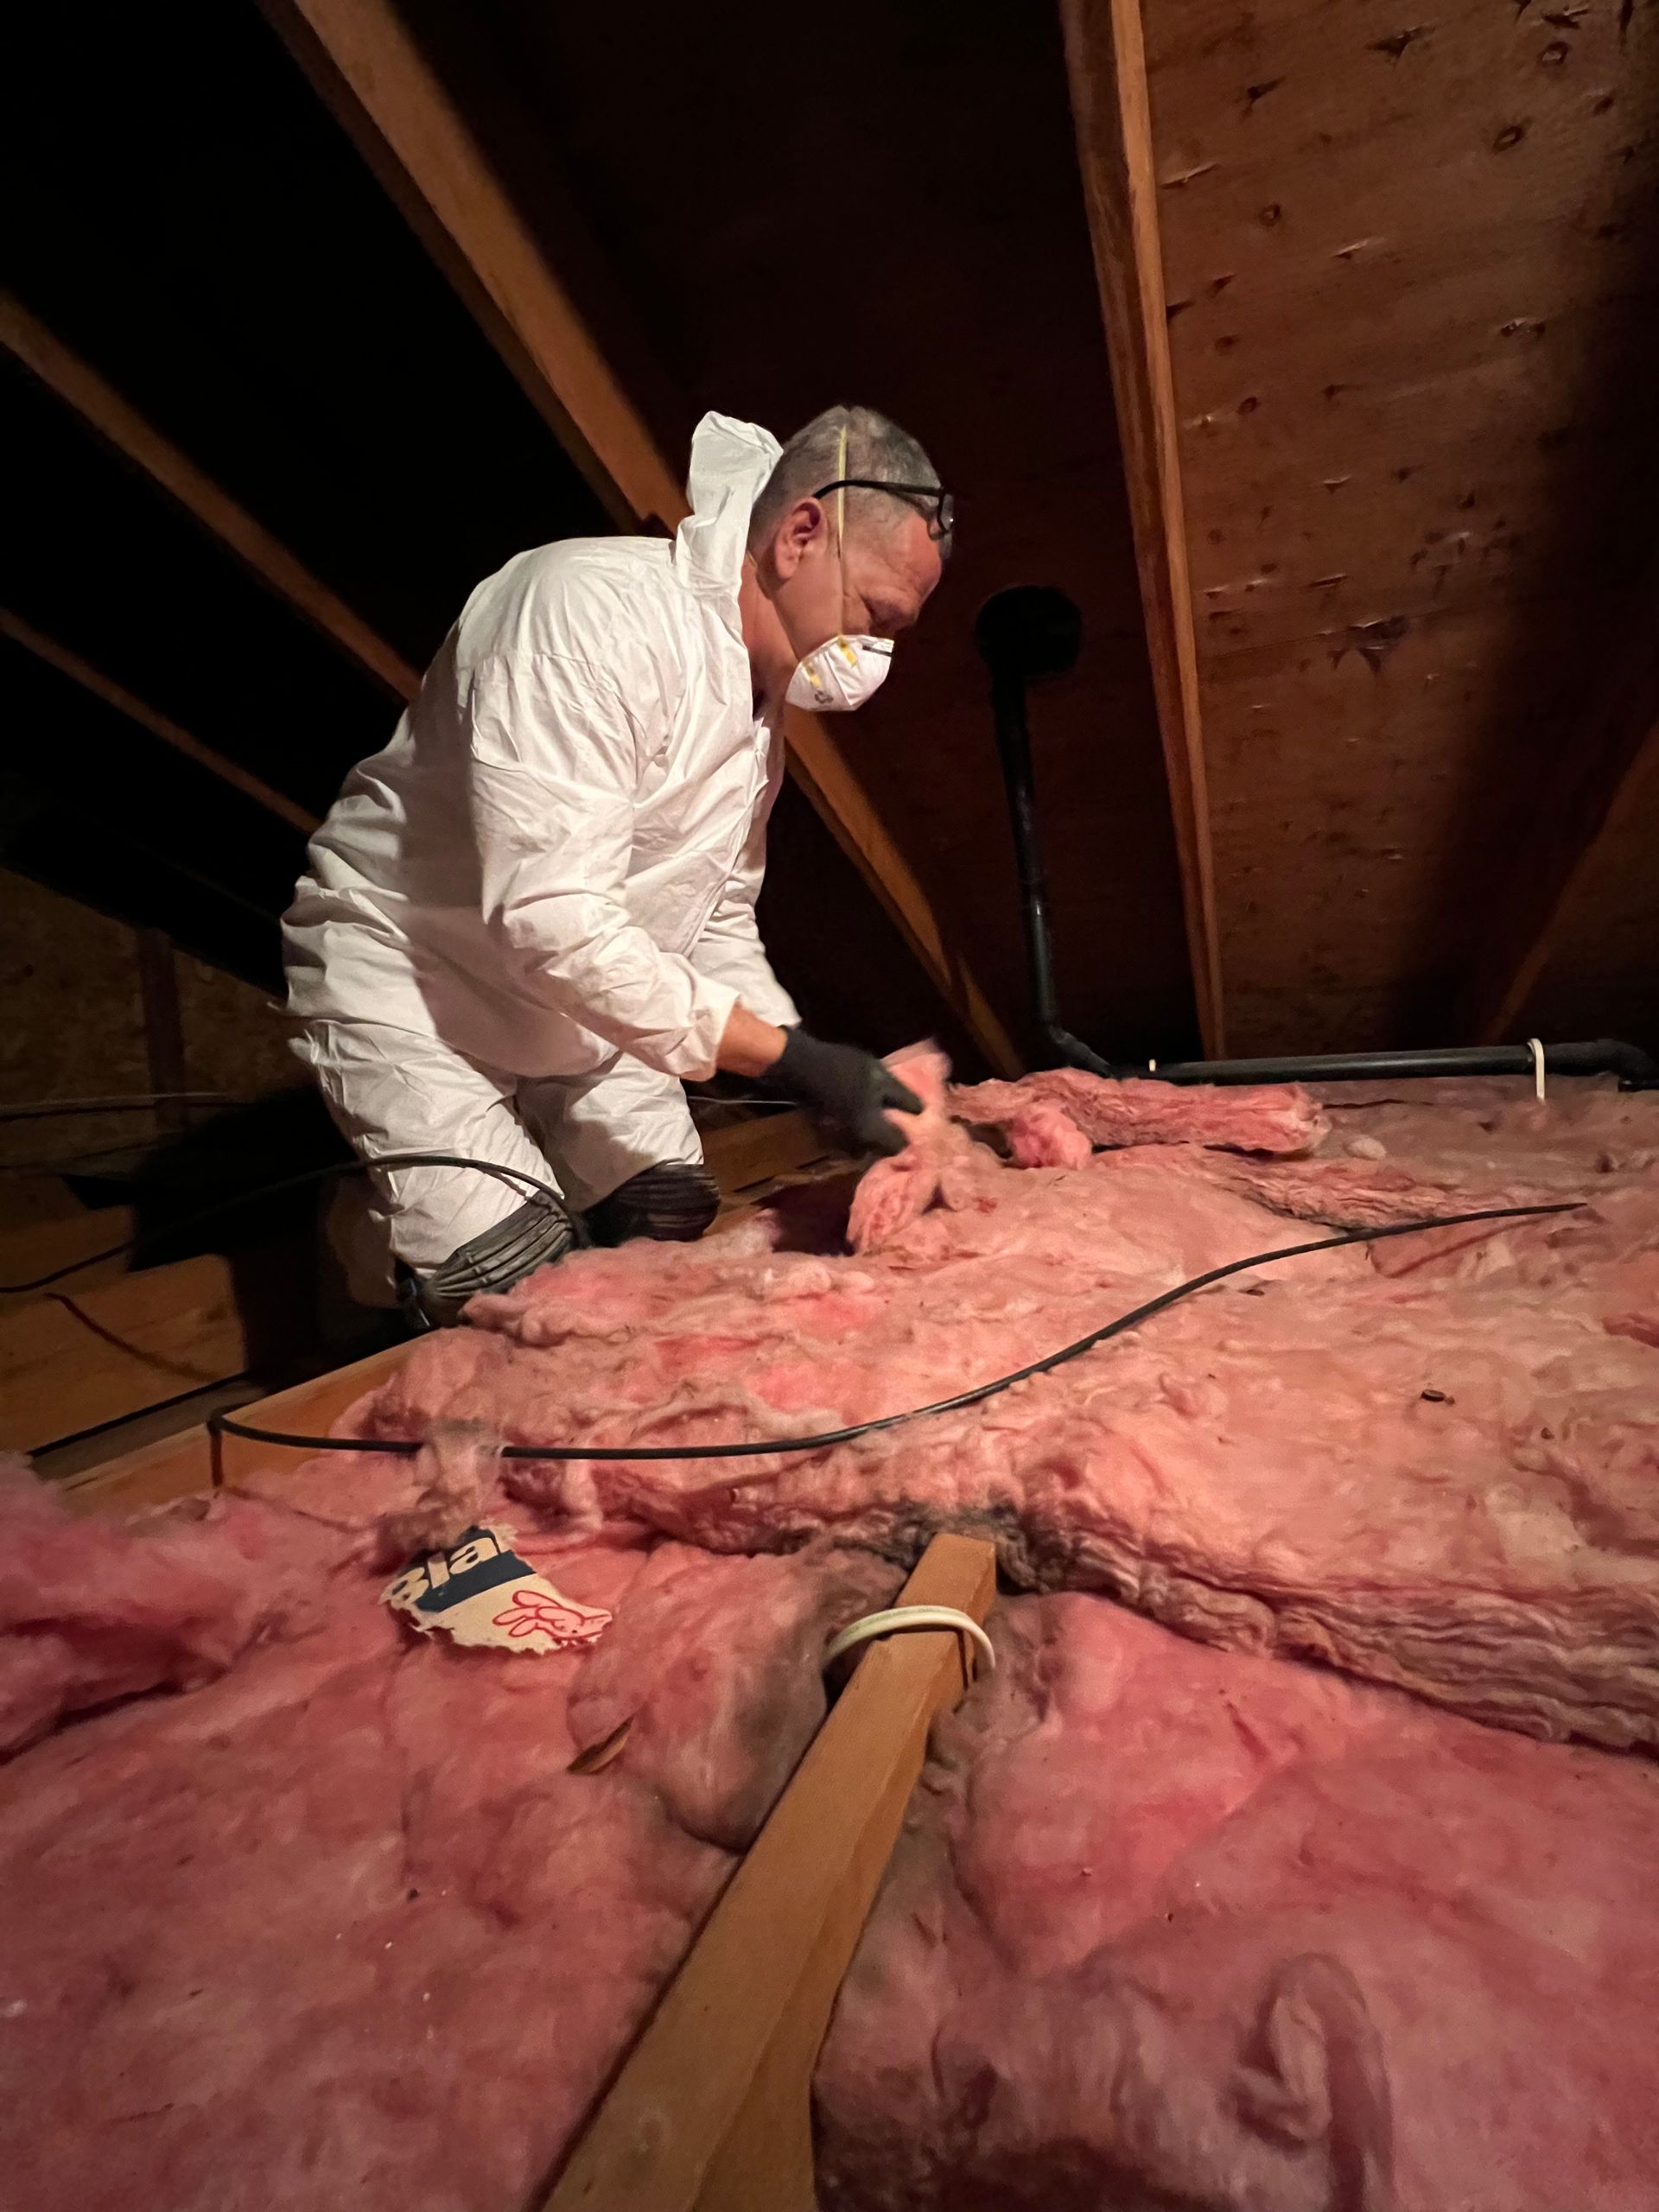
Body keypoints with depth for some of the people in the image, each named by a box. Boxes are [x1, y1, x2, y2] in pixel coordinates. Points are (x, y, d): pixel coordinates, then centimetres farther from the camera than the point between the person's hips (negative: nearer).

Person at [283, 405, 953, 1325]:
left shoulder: (762, 680, 3)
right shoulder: (600, 609, -28)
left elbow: (717, 920, 6)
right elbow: (549, 916, -35)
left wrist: (821, 1073, -8)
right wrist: (790, 1061, -33)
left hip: (581, 1005, 9)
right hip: (411, 984, -8)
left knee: (683, 1242, 8)